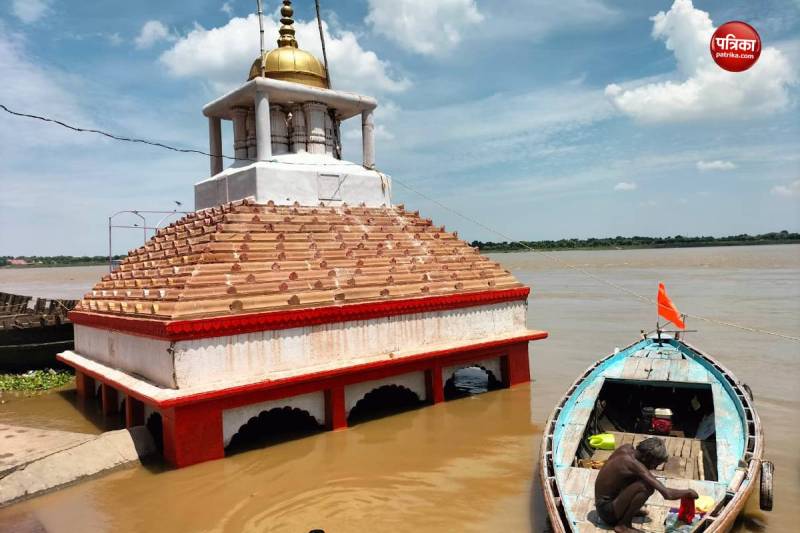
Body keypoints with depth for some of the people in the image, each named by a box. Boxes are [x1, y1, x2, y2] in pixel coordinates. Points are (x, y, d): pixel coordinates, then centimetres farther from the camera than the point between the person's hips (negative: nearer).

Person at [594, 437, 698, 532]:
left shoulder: (626, 448, -3)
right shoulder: (634, 464, -26)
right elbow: (667, 494, -27)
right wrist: (688, 492, -11)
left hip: (602, 501, 9)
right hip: (607, 511, -9)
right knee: (646, 486, -25)